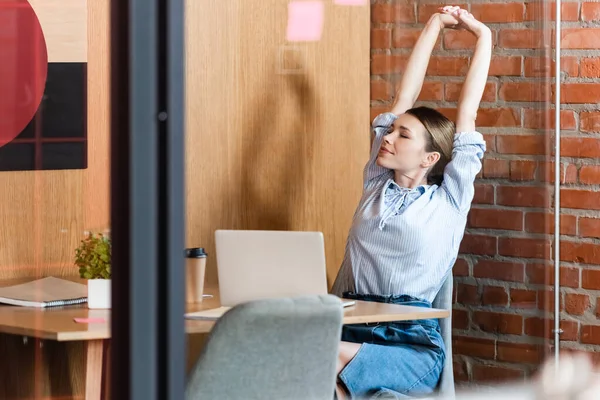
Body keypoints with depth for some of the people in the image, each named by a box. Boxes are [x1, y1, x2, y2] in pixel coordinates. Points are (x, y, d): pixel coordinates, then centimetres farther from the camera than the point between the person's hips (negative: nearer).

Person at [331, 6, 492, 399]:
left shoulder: (450, 199, 9)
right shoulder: (377, 185, 19)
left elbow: (467, 112, 10)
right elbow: (404, 99, 22)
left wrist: (482, 34, 18)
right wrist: (435, 25, 26)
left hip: (412, 344, -4)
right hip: (349, 328, 4)